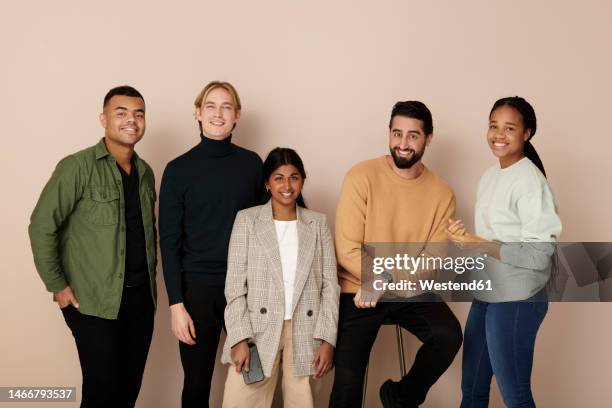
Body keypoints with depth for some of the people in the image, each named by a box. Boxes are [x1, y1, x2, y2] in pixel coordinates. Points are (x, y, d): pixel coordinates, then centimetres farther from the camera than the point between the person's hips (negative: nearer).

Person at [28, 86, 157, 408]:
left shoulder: (145, 172, 10)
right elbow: (42, 226, -11)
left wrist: (150, 276, 13)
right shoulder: (78, 167, -10)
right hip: (94, 301, -6)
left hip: (141, 297, 6)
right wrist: (57, 286, -11)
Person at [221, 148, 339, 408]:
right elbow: (235, 286, 0)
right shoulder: (247, 220, 4)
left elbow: (330, 285, 6)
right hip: (259, 331, -1)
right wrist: (240, 338, -9)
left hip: (306, 333, 1)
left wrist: (327, 339, -3)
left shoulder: (318, 223, 10)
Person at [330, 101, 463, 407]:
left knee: (449, 336, -21)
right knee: (348, 376, -10)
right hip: (359, 291, -2)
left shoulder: (442, 193, -2)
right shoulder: (362, 177, -10)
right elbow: (347, 250, -13)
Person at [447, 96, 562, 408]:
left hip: (516, 301, -8)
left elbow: (539, 255, -21)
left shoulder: (530, 180, -16)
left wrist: (476, 244, -18)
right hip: (485, 296, 8)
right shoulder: (490, 176, 9)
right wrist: (463, 237, -5)